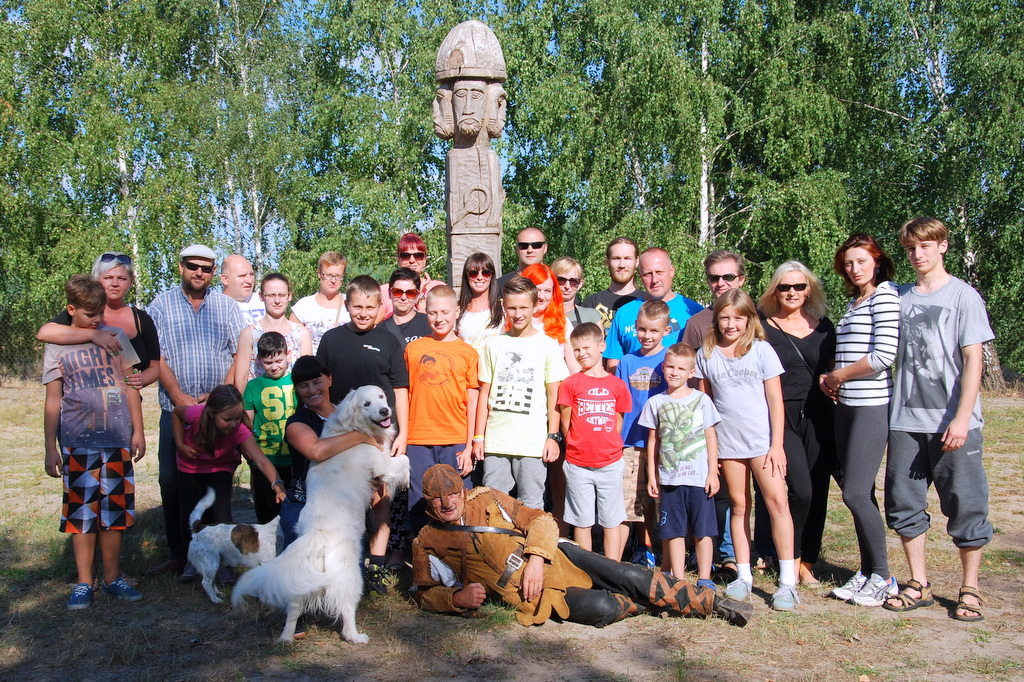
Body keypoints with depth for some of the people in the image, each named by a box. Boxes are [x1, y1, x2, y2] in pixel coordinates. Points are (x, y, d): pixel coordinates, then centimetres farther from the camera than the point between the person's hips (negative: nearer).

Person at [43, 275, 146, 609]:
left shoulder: (116, 337, 7)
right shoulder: (57, 347, 4)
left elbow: (130, 386, 11)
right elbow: (52, 401, 4)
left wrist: (138, 430, 7)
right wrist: (50, 448, 1)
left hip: (116, 440, 2)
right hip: (77, 443, -1)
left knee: (114, 509, 6)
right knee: (81, 511, 1)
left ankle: (112, 578, 17)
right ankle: (83, 583, 12)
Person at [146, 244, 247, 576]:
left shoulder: (226, 306, 9)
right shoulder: (161, 306, 6)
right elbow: (155, 356, -1)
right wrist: (180, 396, -11)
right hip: (176, 410, 0)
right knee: (172, 483, 2)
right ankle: (179, 554, 13)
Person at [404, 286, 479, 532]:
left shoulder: (468, 352, 3)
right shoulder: (413, 348, 8)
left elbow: (472, 403, 2)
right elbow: (404, 396, 11)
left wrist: (469, 447, -2)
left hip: (455, 443, -1)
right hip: (418, 442, 2)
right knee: (419, 508, 7)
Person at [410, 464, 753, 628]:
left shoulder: (487, 500, 5)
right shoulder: (426, 544, 4)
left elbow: (542, 520, 4)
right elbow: (425, 593, 8)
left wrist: (535, 559, -15)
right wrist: (458, 598, -13)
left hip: (553, 559, 2)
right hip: (531, 596, -2)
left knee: (629, 576, -12)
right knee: (600, 609, -26)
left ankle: (713, 602, 3)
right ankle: (646, 604, 7)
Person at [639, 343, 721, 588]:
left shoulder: (702, 400, 2)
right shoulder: (656, 403, 6)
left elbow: (711, 438, 4)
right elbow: (653, 441, 9)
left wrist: (712, 472, 0)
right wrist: (652, 476, 6)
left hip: (699, 477, -1)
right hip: (669, 478, 1)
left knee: (703, 530, 3)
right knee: (674, 531, 7)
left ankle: (704, 579, 14)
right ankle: (678, 579, 16)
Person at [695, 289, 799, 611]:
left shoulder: (761, 350, 0)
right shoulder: (706, 354, 6)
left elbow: (775, 398, -1)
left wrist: (777, 444, -6)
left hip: (762, 439, -2)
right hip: (726, 441, 2)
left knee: (777, 501, -9)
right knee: (739, 505, 8)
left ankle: (787, 581, -4)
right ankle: (743, 576, 17)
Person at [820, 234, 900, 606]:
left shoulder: (885, 296, -8)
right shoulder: (854, 302, 18)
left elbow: (883, 355, -18)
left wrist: (836, 375, -7)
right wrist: (832, 381, 5)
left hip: (873, 407, -8)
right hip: (846, 407, 8)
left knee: (856, 493, -9)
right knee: (858, 493, 10)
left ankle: (882, 576, 5)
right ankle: (867, 571, 20)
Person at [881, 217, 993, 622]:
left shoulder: (963, 296, -1)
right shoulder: (899, 298, 11)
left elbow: (973, 360, -7)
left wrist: (961, 418, -14)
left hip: (952, 421, -4)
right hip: (906, 420, 4)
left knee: (964, 504, 2)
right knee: (904, 503, 6)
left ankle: (970, 589, 17)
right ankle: (918, 585, 19)